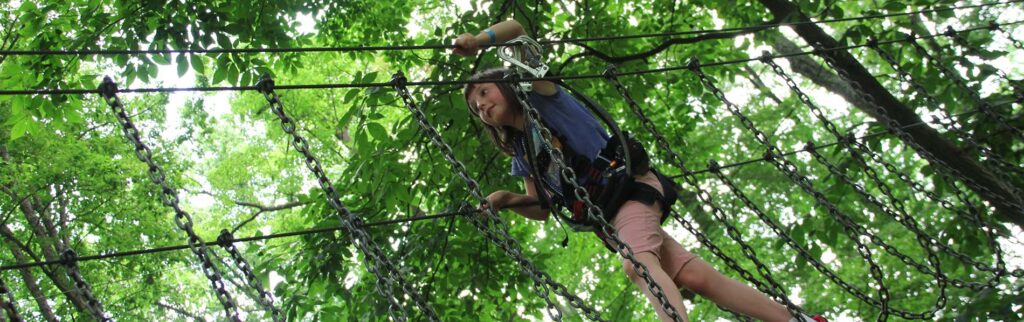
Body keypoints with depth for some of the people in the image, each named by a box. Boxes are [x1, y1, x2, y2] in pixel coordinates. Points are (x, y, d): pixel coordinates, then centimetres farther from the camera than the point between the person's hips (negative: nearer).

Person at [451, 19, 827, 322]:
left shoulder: (538, 95, 6)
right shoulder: (521, 155, 22)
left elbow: (515, 28, -1)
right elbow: (544, 208, 22)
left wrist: (477, 40, -17)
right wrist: (509, 200, 5)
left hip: (627, 185, -7)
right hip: (607, 216, 7)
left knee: (636, 262, -34)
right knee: (695, 276, -7)